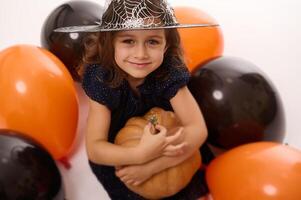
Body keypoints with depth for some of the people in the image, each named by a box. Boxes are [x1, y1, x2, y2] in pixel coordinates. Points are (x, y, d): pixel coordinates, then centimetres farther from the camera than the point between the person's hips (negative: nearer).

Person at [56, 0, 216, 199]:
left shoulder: (169, 71, -25)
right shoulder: (102, 78, -27)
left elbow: (198, 129, -27)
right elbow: (94, 148, -27)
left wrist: (151, 166, -35)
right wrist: (140, 155, -44)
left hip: (164, 148, 1)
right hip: (118, 159, -1)